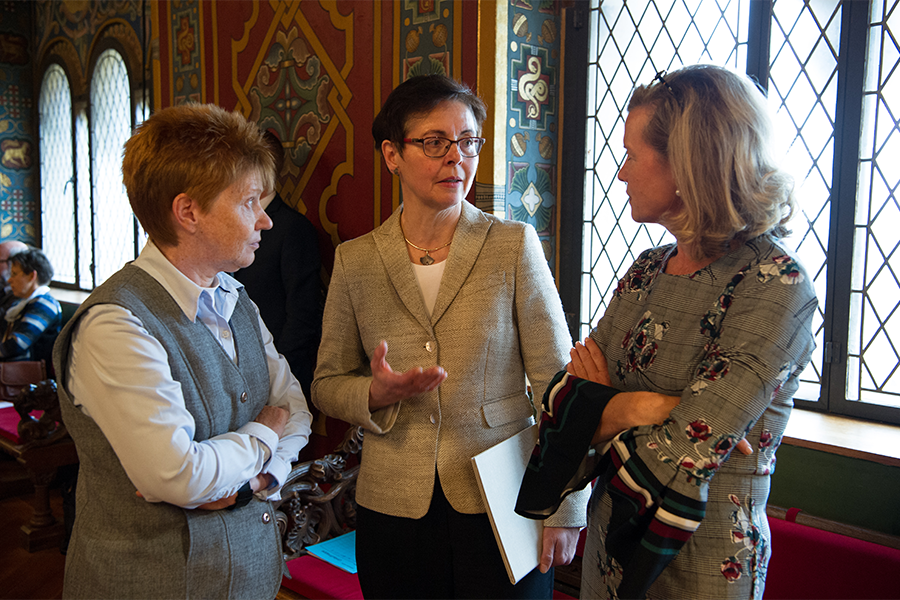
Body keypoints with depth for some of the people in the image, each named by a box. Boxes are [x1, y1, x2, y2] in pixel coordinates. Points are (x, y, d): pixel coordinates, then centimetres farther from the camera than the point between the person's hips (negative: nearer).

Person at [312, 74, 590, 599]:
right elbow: (328, 383, 8)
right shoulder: (355, 261, 0)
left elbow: (558, 384, -6)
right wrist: (376, 394, -14)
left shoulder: (514, 246, -6)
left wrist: (567, 509, -7)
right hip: (393, 510, 2)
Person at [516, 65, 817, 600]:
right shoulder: (649, 269, 1)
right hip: (610, 542, 6)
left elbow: (673, 466, -27)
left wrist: (600, 405, -10)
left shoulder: (776, 288, -22)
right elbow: (565, 393, -3)